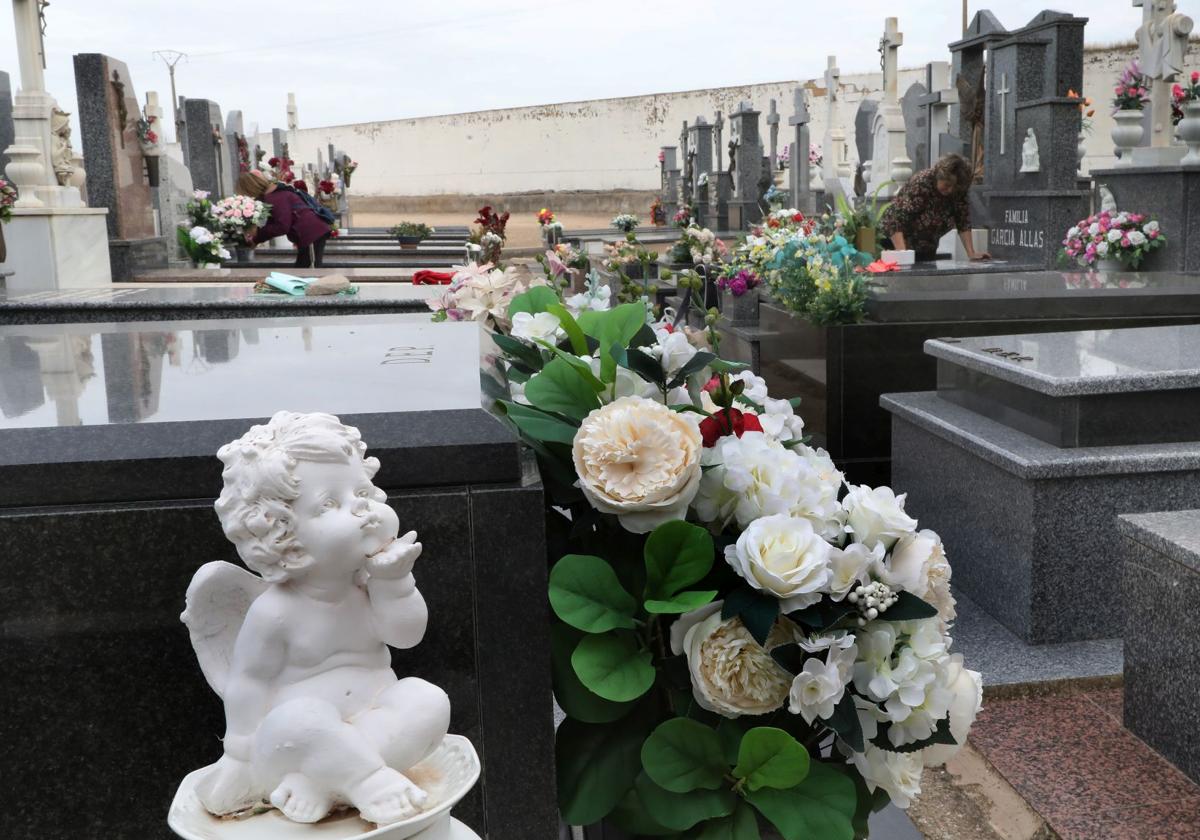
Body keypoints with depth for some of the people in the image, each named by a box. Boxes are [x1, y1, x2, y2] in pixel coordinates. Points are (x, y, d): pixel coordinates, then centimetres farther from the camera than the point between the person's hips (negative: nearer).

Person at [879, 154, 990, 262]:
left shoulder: (958, 189, -14)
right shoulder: (920, 184, -29)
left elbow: (963, 221, -8)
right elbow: (896, 220, -36)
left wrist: (971, 253, -17)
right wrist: (902, 253, -47)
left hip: (927, 247, 5)